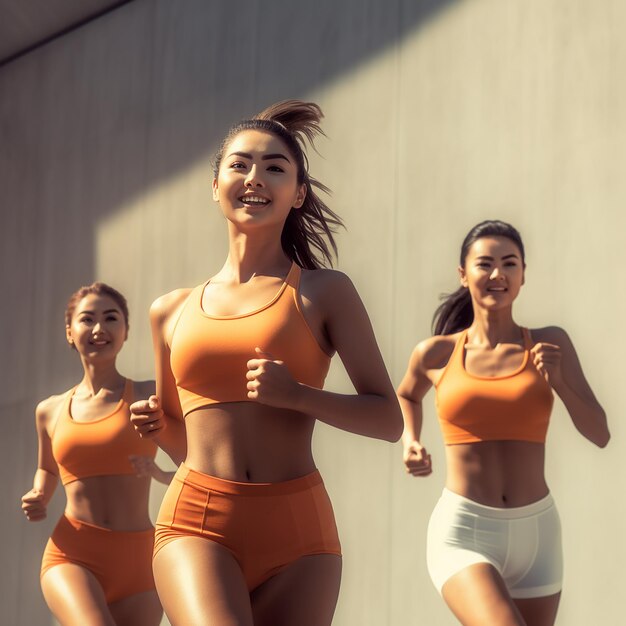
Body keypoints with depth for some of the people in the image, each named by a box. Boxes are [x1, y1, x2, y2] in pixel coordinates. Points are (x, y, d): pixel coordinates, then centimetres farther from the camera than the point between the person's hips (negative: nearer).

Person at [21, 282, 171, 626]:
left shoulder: (148, 396, 2)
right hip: (72, 556, 0)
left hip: (137, 560, 0)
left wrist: (158, 472, -15)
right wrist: (37, 501, 8)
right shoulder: (49, 411, 11)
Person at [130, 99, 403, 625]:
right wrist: (155, 423, 4)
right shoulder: (171, 311, 13)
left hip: (296, 525, 0)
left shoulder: (324, 292, 4)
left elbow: (389, 419, 0)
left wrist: (296, 394, -13)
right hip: (196, 522, 1)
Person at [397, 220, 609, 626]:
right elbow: (407, 396, 25)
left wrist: (558, 381, -11)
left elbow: (600, 434, 3)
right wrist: (411, 443, 7)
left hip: (536, 532, 3)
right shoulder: (437, 353, 2)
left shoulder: (550, 344, 4)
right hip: (463, 532, -3)